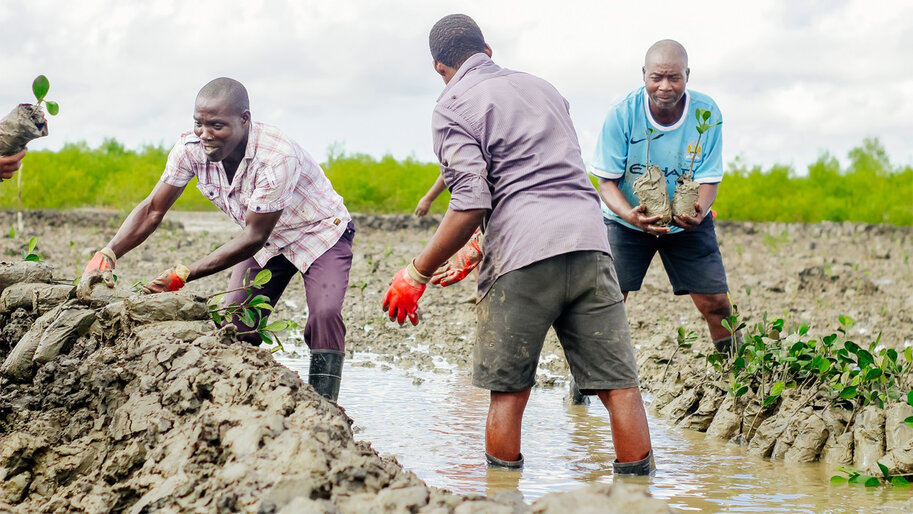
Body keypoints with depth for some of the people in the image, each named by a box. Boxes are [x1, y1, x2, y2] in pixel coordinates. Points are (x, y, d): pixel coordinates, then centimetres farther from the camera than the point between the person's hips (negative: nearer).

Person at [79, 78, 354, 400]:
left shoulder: (277, 158, -38)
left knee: (324, 315, -27)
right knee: (233, 325, -4)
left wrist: (183, 275, -39)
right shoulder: (191, 148, -21)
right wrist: (107, 255, -31)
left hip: (320, 233, -6)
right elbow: (152, 210, -14)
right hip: (268, 241, 6)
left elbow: (253, 237, -33)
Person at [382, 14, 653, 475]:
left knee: (507, 392, 6)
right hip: (588, 240, 5)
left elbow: (472, 203, -9)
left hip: (523, 256, -5)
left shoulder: (453, 107, 5)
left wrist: (417, 274, -1)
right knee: (618, 384, 3)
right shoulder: (541, 87, 26)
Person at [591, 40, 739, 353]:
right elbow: (607, 181, -17)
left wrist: (698, 212, -35)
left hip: (688, 223, 2)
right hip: (627, 220, -1)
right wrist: (629, 214, -37)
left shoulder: (707, 113, -16)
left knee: (716, 303, -3)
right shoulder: (622, 114, -21)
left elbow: (708, 179, -12)